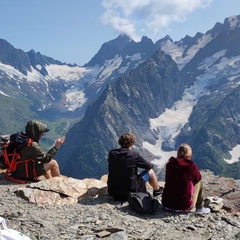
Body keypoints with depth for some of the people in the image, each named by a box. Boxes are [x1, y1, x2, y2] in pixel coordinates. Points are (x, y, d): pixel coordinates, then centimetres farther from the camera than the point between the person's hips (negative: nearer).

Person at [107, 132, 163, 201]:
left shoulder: (111, 153, -5)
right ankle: (157, 190, 41)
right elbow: (149, 166, -1)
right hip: (131, 191, -4)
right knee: (150, 171, 14)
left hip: (113, 192, 4)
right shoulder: (134, 155, -16)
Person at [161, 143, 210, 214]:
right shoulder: (191, 166, -12)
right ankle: (200, 208, 22)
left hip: (166, 205, 4)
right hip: (183, 207, -4)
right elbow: (198, 178, 8)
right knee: (199, 182, 16)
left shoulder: (169, 164, -1)